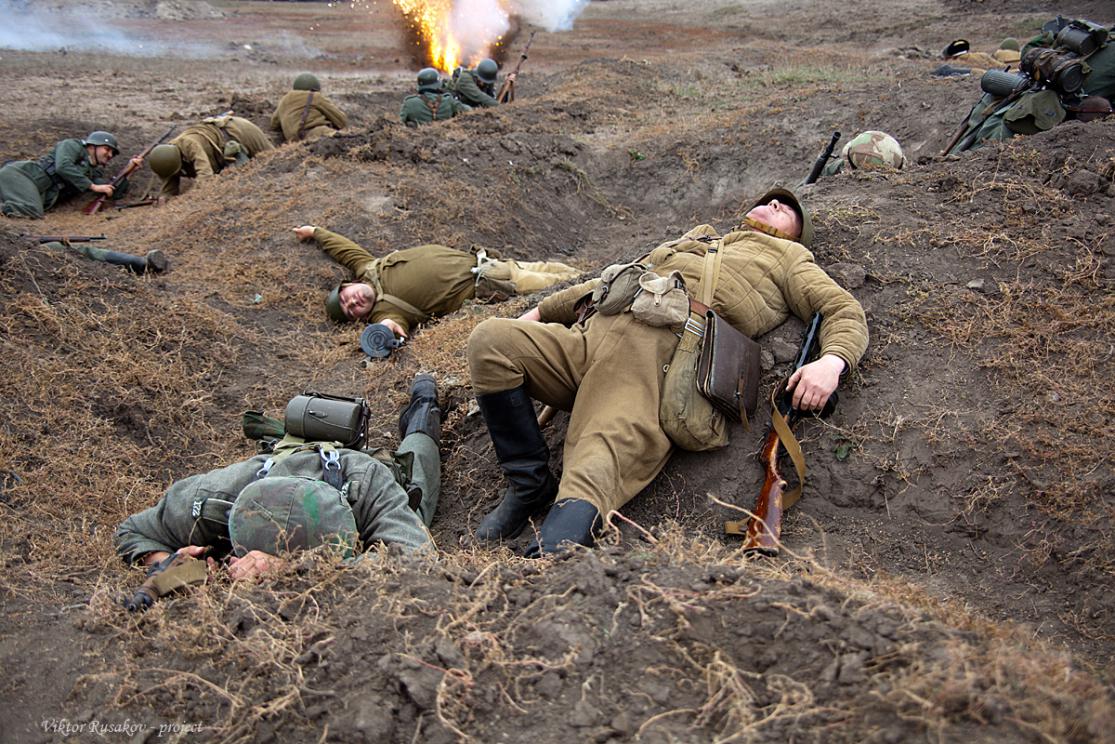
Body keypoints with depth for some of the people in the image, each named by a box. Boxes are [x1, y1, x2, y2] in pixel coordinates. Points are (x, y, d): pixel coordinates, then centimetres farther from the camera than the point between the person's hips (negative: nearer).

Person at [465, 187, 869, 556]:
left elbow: (846, 311, 16)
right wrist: (541, 311, 38)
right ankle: (530, 485, -10)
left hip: (665, 354, -6)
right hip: (588, 339, 6)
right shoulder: (694, 239, 42)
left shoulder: (787, 257, 29)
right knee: (490, 340, -16)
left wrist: (831, 362, -9)